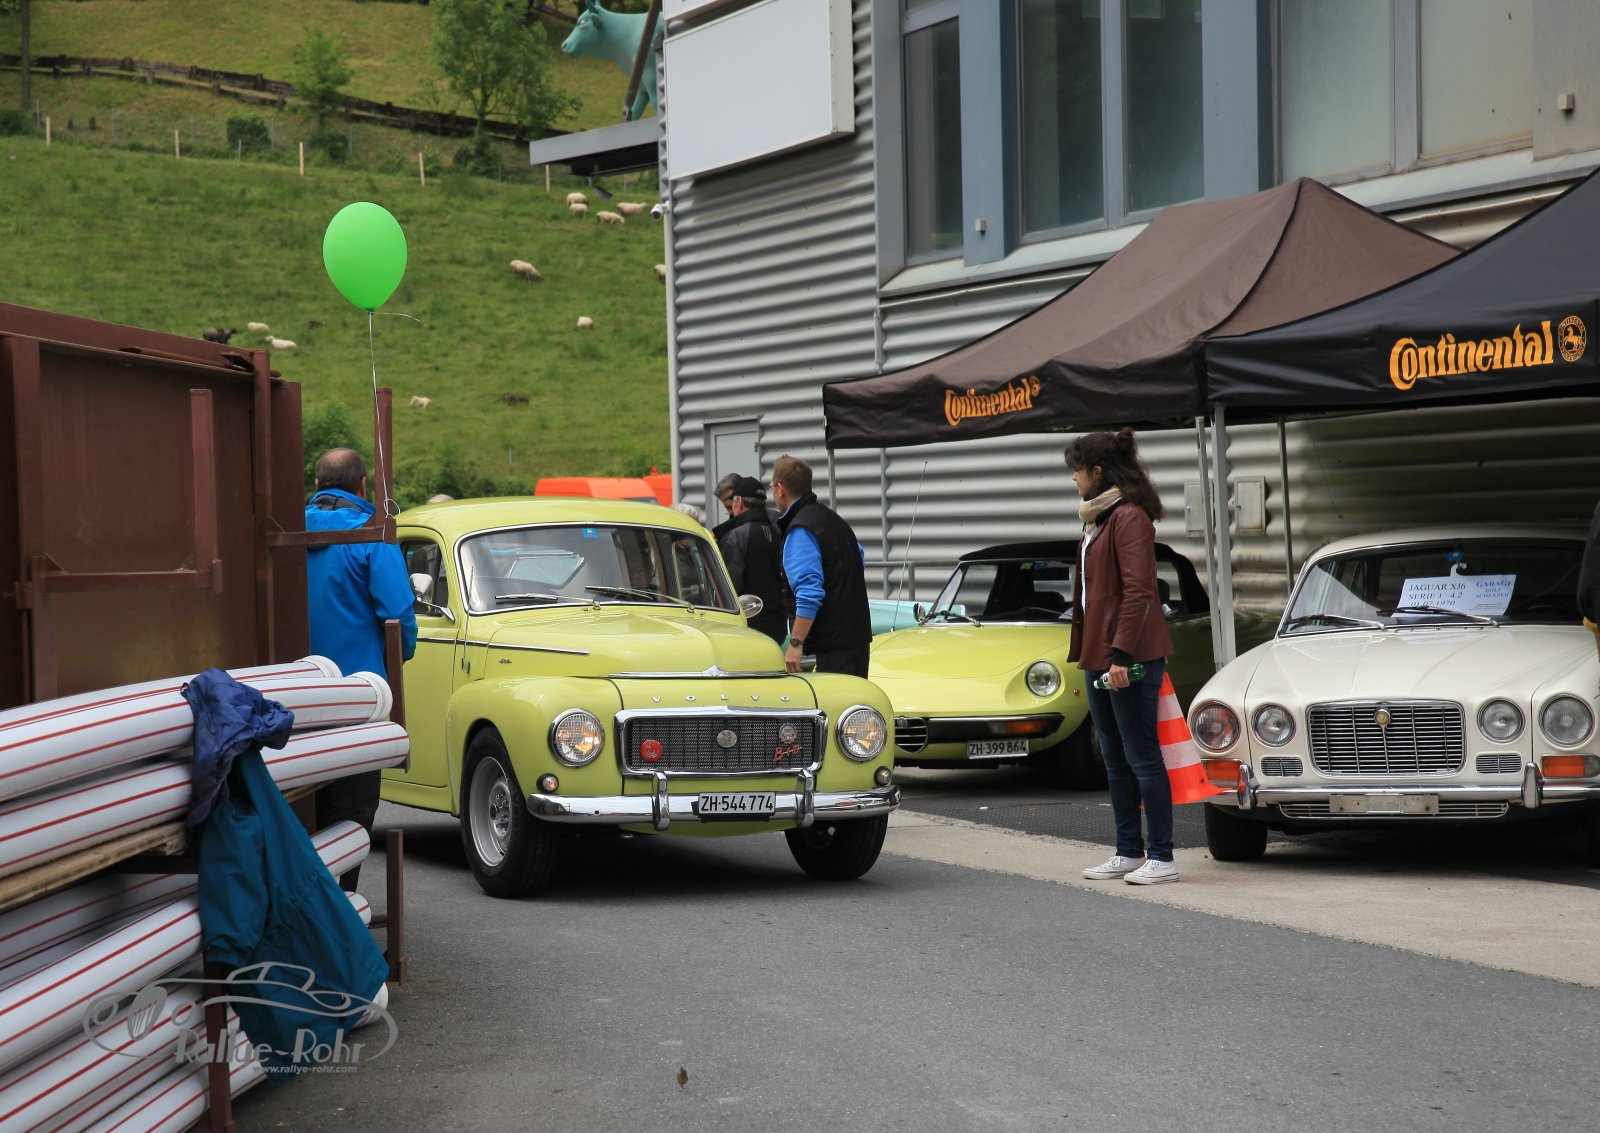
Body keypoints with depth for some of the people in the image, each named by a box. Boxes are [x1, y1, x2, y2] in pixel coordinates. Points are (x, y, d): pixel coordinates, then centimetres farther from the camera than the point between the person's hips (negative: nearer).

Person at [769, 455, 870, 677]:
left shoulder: (800, 531, -14)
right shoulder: (833, 519, 15)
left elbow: (809, 593, -23)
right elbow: (860, 563, 28)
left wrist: (796, 643, -21)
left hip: (835, 644, -9)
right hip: (857, 637, 9)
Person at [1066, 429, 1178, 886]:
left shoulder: (1129, 517, -14)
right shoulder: (1098, 518, 17)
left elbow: (1137, 590, -20)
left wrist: (1121, 655, -24)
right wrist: (1086, 652, 16)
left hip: (1129, 658, -10)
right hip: (1099, 656, 10)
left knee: (1141, 756, -6)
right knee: (1115, 758, 13)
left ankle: (1161, 857, -2)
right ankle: (1128, 852, 19)